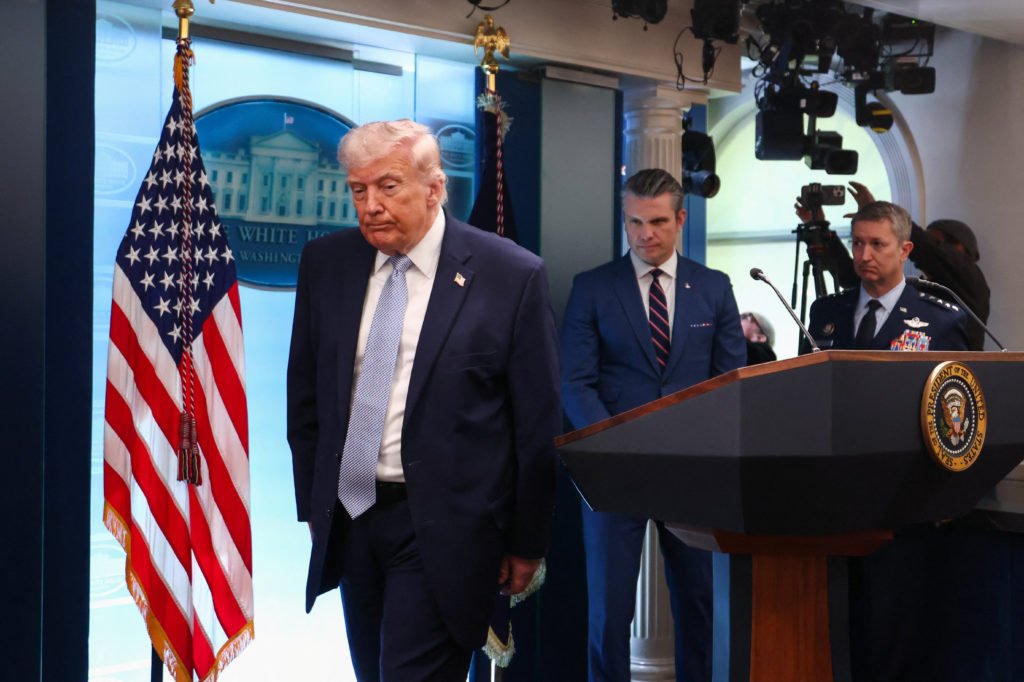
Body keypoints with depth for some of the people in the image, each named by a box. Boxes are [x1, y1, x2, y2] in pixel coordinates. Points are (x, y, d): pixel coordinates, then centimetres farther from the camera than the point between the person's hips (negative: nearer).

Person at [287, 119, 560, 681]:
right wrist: (311, 503, 11)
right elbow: (305, 396, 12)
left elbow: (537, 423, -6)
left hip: (443, 528, -5)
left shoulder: (511, 276, -10)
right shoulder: (325, 262, 3)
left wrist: (527, 542, -2)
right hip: (348, 517, 5)